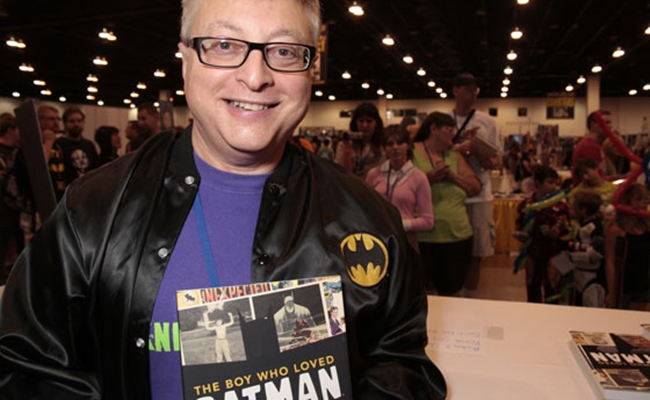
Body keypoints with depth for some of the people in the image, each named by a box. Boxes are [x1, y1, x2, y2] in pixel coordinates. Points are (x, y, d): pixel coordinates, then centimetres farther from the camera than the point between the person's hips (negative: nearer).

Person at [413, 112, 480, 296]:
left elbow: (475, 188, 10)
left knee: (451, 292, 13)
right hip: (421, 237, -5)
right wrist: (428, 177, -19)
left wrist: (452, 175, -4)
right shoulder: (412, 151, -1)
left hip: (457, 235, 5)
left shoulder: (455, 155, 14)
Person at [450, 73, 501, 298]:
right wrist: (457, 149, -16)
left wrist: (491, 162, -14)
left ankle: (469, 301, 22)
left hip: (480, 195, 2)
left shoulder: (487, 122, 8)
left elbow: (497, 156, 10)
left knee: (475, 253, 7)